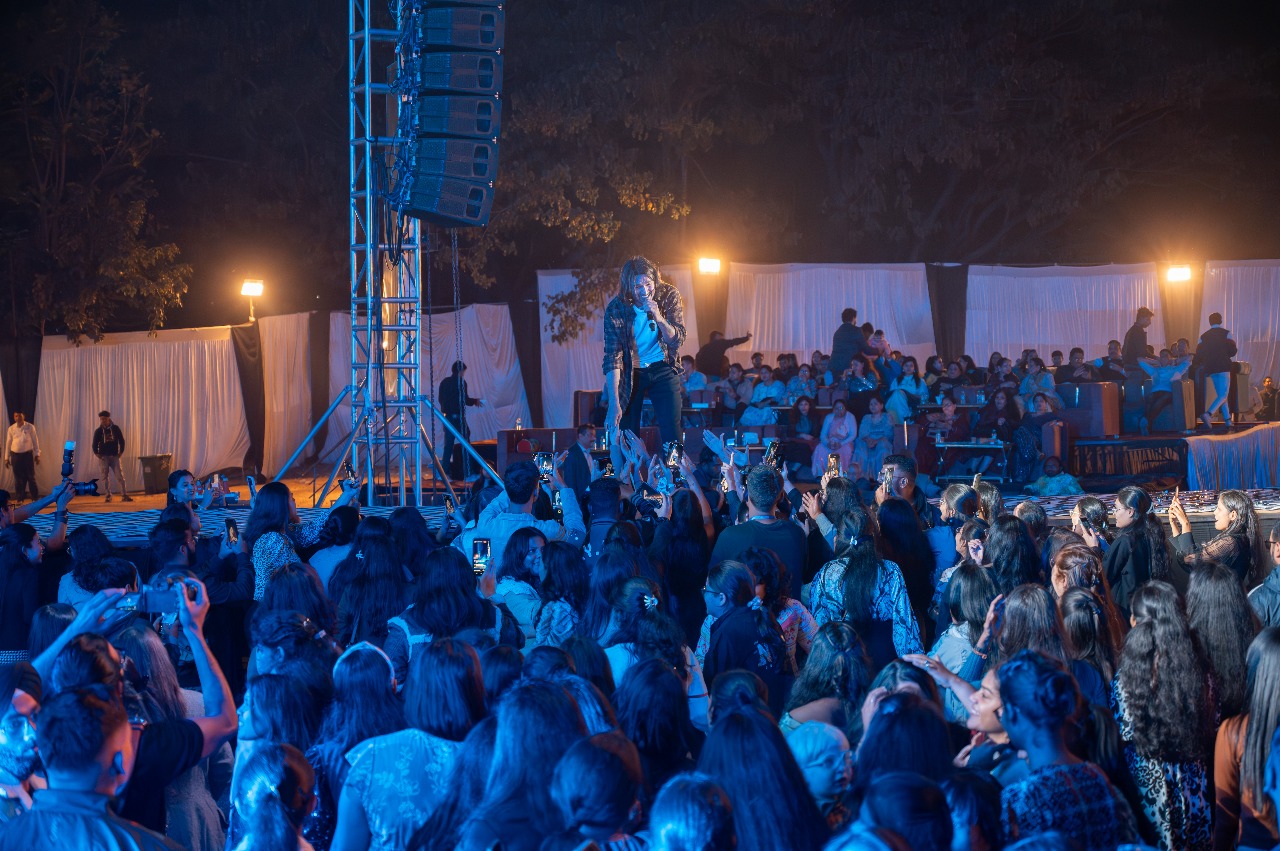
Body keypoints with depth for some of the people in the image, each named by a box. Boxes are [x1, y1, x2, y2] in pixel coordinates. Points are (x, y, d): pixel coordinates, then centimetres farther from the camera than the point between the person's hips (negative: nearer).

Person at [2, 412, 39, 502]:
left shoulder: (30, 427, -3)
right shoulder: (11, 429, 2)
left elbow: (35, 441, 1)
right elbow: (8, 443, 7)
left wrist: (37, 455, -1)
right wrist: (6, 458, 6)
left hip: (28, 454, -2)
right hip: (15, 455, 2)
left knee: (31, 477, 1)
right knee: (18, 478, 7)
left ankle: (35, 498, 8)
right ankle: (20, 499, 15)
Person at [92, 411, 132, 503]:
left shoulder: (115, 428, 2)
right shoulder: (98, 431, 1)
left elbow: (121, 441, 7)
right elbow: (95, 444, 4)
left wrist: (121, 452, 2)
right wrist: (97, 454, -5)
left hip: (114, 456, 0)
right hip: (104, 457, 0)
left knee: (120, 476, -6)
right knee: (105, 477, 0)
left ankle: (124, 495, -5)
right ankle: (108, 496, 5)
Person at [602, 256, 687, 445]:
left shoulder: (668, 296, -13)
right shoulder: (615, 309, -18)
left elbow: (677, 340, -13)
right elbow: (613, 357, -19)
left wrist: (658, 318, -33)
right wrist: (614, 403, -26)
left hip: (662, 368, 1)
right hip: (630, 372, -1)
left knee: (671, 436, -6)